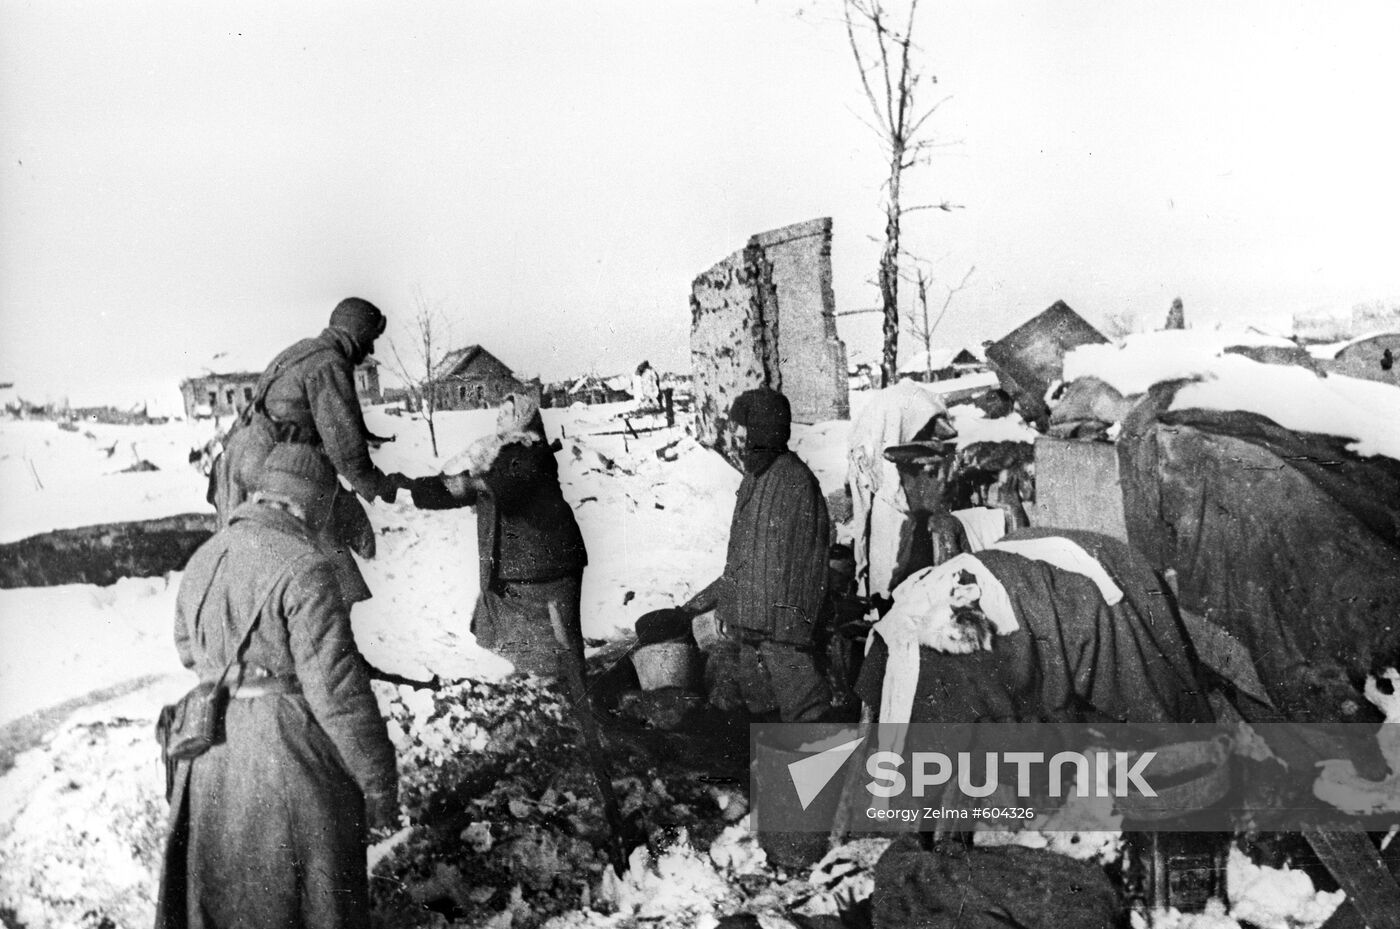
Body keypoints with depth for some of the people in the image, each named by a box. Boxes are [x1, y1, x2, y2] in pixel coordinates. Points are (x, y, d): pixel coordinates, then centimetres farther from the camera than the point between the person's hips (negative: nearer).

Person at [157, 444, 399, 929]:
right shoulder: (303, 567, -20)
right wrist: (377, 779, -13)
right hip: (288, 757, -7)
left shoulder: (204, 557, 4)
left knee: (218, 889, 22)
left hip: (210, 758, 7)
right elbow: (335, 687, -21)